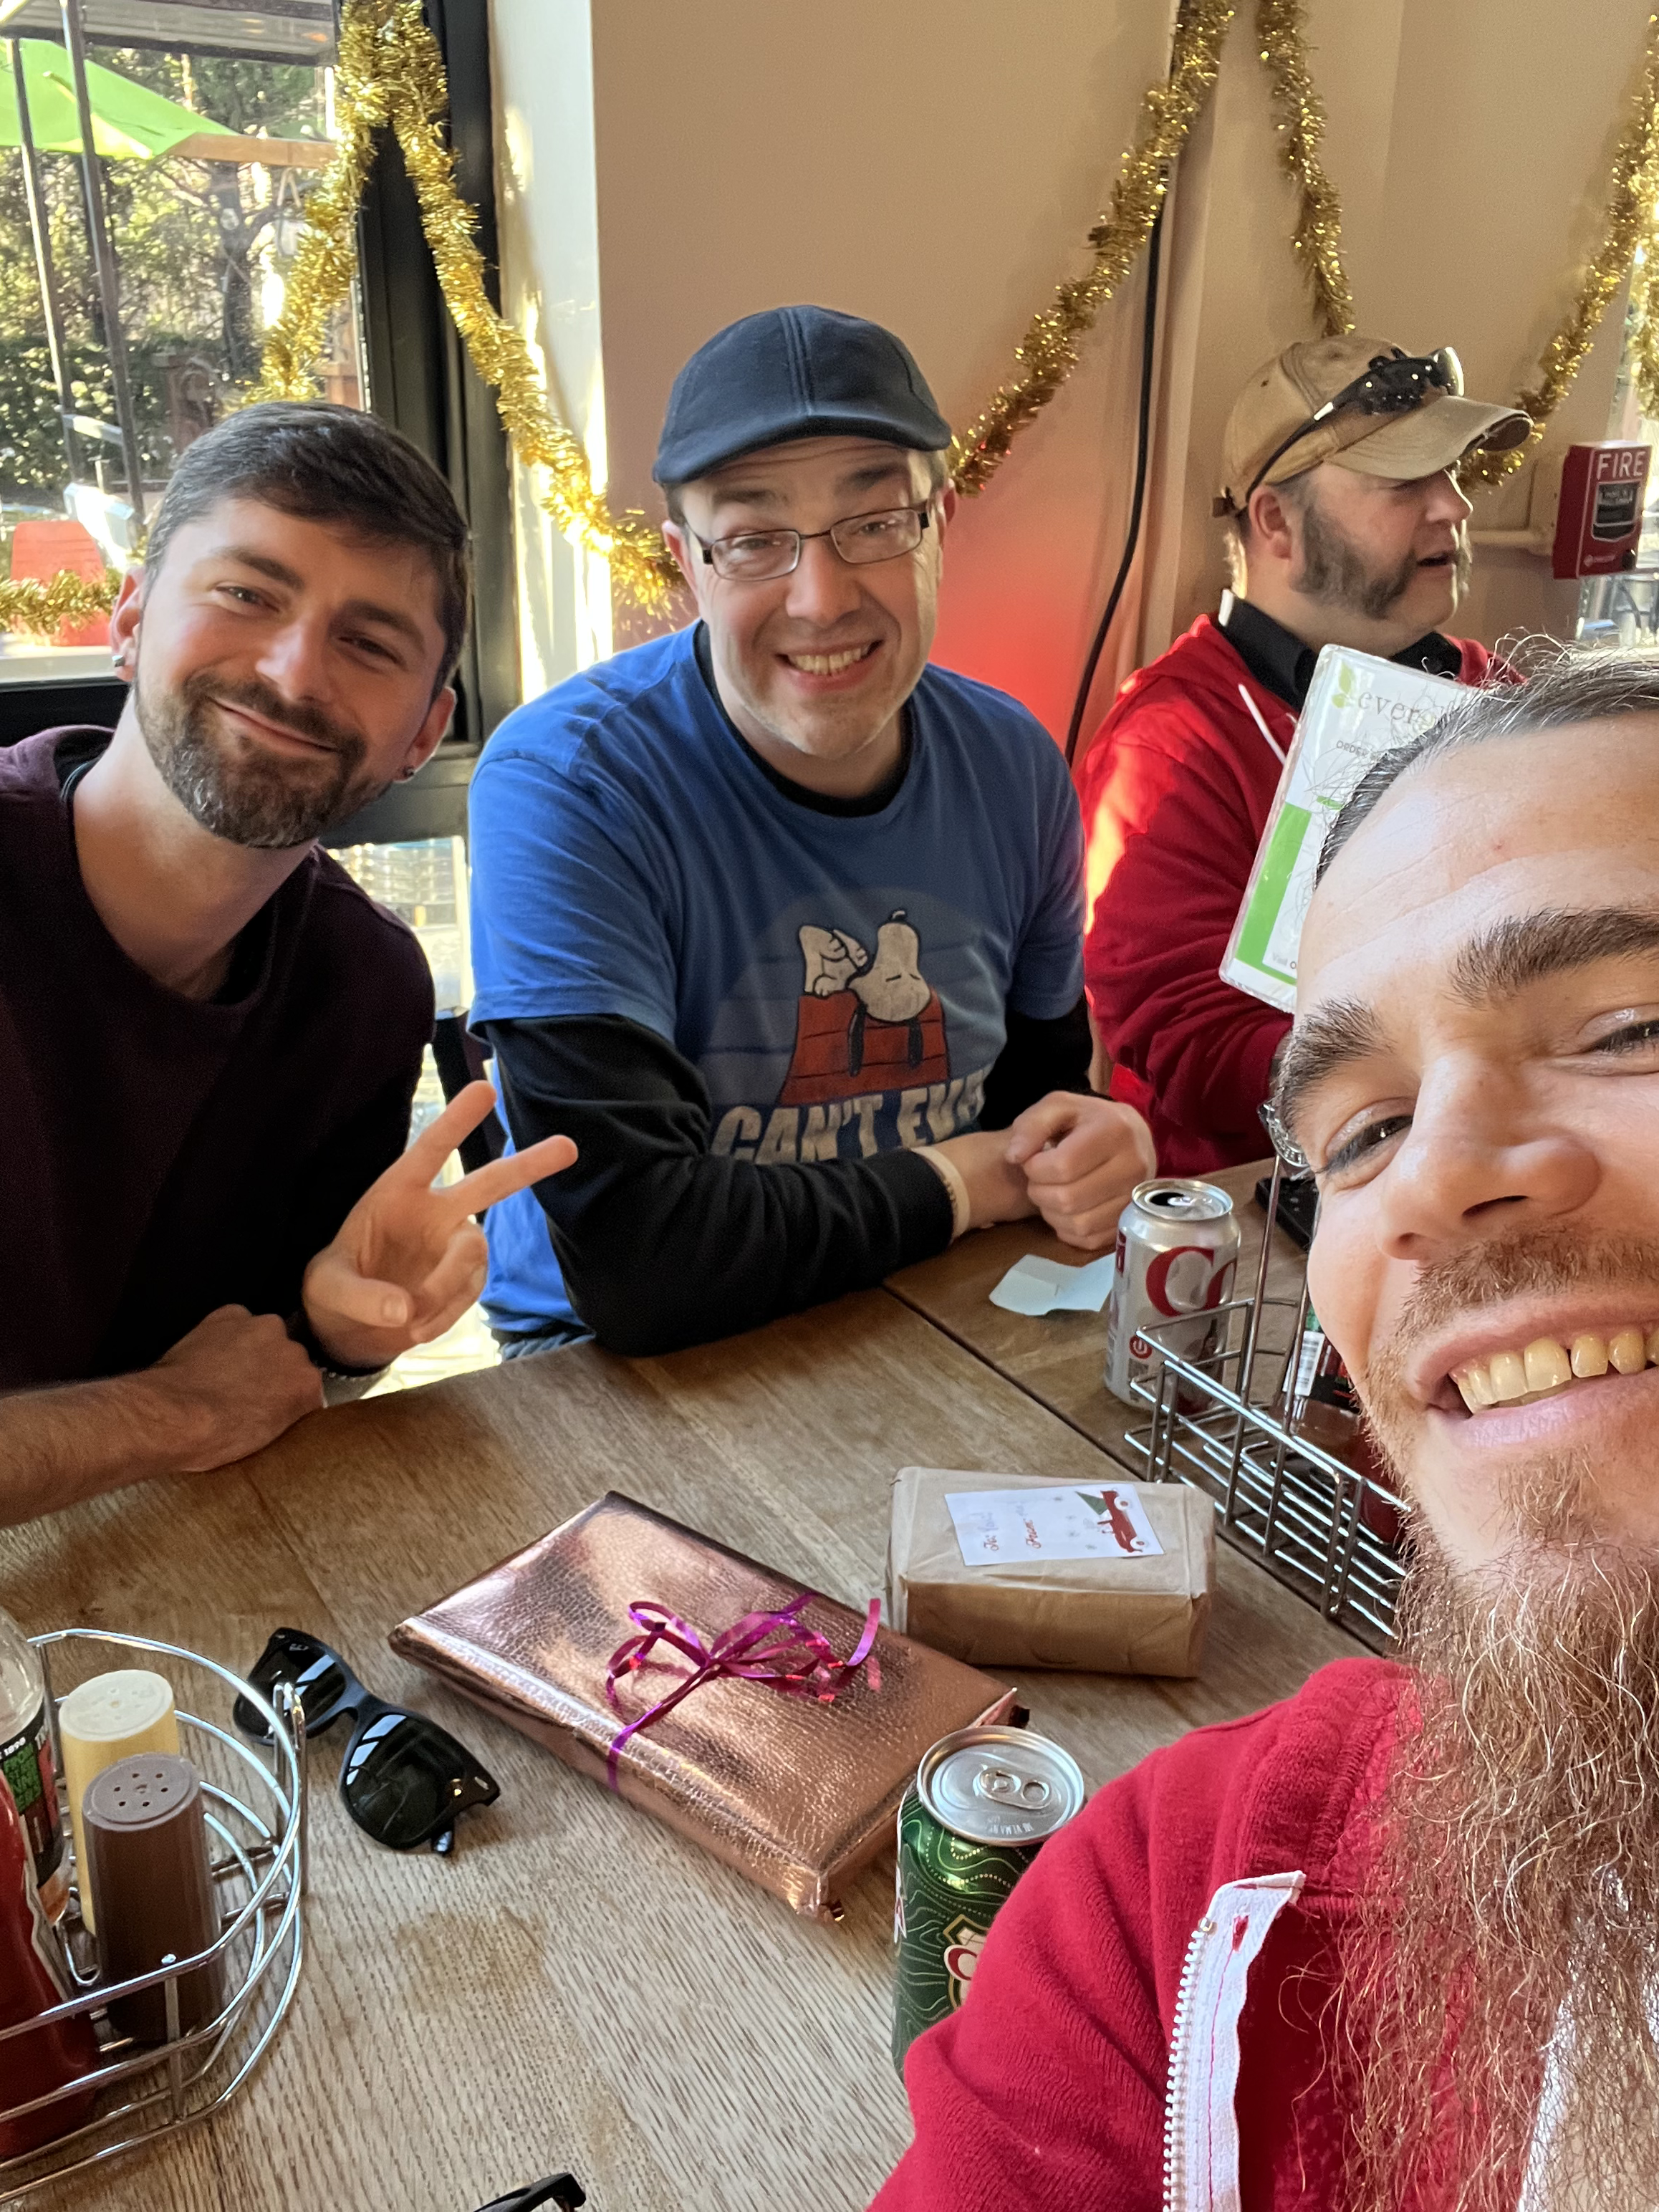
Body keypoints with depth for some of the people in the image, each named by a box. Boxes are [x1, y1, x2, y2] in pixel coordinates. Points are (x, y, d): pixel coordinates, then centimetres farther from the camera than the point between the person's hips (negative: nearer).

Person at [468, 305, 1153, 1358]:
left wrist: (1093, 1153, -13)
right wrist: (959, 1182, -17)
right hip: (614, 1359, -4)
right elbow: (632, 1261, -29)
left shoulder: (1015, 765, -2)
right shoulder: (565, 785, -21)